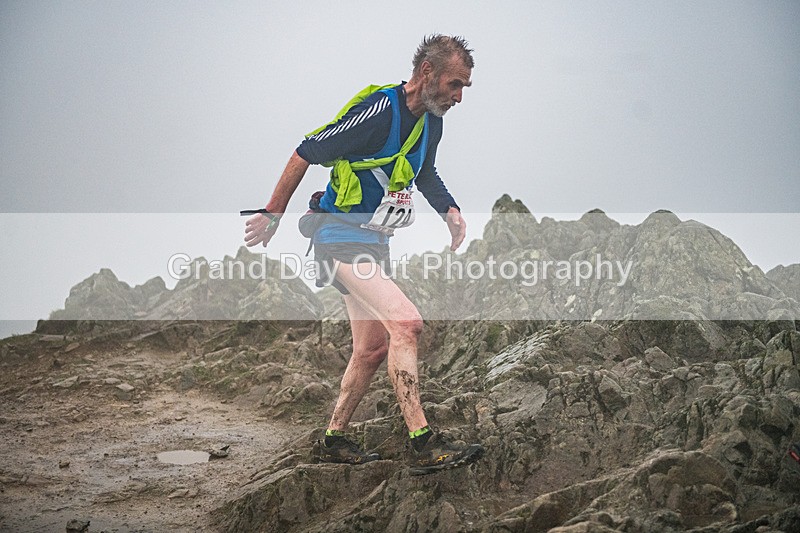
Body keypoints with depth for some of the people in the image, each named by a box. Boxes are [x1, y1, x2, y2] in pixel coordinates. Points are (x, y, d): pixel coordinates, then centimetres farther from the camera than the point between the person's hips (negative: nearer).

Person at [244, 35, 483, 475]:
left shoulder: (430, 122, 6)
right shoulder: (379, 110, -22)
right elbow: (306, 153, -15)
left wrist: (449, 209, 7)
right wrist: (272, 215, -8)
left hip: (373, 244, 10)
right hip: (341, 240, -10)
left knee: (372, 349, 12)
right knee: (406, 323, -23)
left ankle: (334, 441, 26)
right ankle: (423, 446, -24)